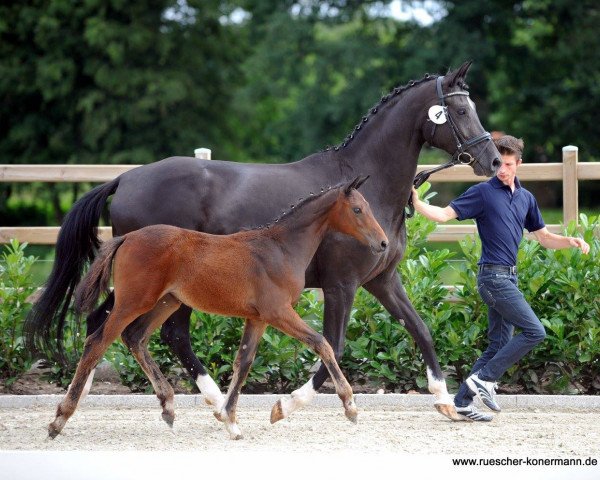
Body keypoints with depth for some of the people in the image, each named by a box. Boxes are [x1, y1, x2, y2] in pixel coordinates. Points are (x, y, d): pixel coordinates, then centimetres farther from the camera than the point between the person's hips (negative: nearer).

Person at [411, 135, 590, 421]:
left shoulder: (525, 198, 15)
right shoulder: (483, 193, -4)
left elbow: (544, 237, 20)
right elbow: (445, 215, -7)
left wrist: (570, 242, 3)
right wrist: (416, 203, -22)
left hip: (509, 277, 8)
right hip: (494, 276, -8)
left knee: (500, 345, 7)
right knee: (534, 332, -14)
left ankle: (463, 401, 10)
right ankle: (484, 378, -9)